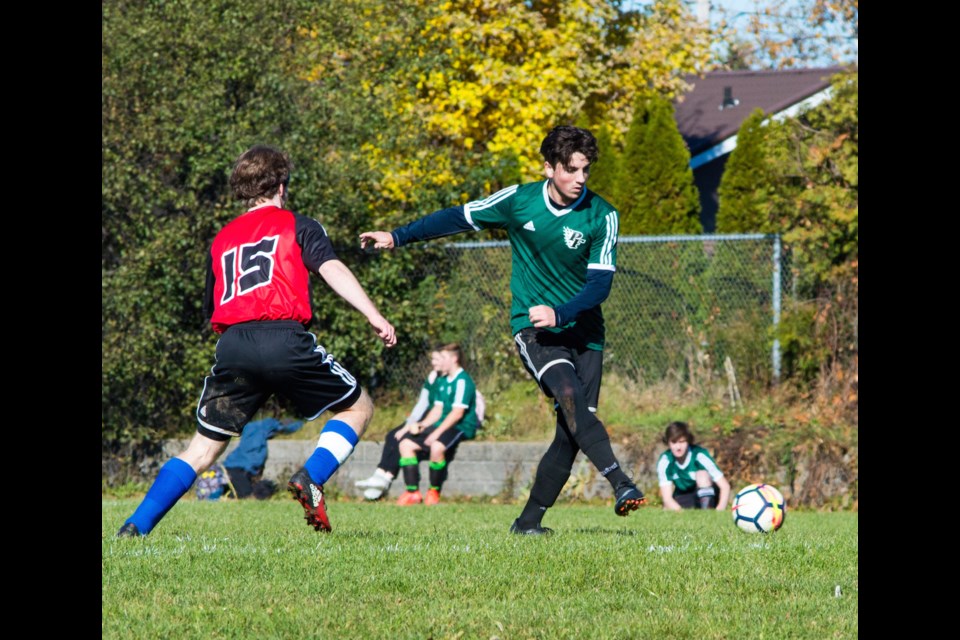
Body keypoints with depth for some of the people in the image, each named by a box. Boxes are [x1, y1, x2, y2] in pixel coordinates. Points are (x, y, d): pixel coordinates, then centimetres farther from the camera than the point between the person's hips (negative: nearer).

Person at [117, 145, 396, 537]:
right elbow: (332, 270, -3)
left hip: (232, 344, 4)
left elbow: (212, 313, 27)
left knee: (203, 448, 11)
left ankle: (136, 527, -2)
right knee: (358, 407, 15)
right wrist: (374, 317, -11)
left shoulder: (222, 239, 26)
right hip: (284, 338, -4)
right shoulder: (298, 225, 14)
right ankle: (311, 479, -8)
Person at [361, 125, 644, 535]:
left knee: (572, 431, -5)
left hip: (583, 330, 2)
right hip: (532, 326, -2)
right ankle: (620, 485, -42)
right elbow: (460, 218, 9)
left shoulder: (602, 216, -5)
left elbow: (601, 283, -10)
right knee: (569, 396, -28)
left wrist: (559, 314, -25)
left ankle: (529, 520, 9)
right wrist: (398, 237, 6)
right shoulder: (519, 201, -4)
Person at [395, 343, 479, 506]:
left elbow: (457, 413, -21)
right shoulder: (443, 381, 15)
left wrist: (437, 432, -23)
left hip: (461, 428, -10)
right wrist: (422, 425, 0)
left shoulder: (462, 381, -14)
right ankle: (413, 492, -4)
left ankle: (434, 491, -18)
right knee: (406, 444, 2)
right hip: (443, 426, 10)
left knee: (436, 446, -38)